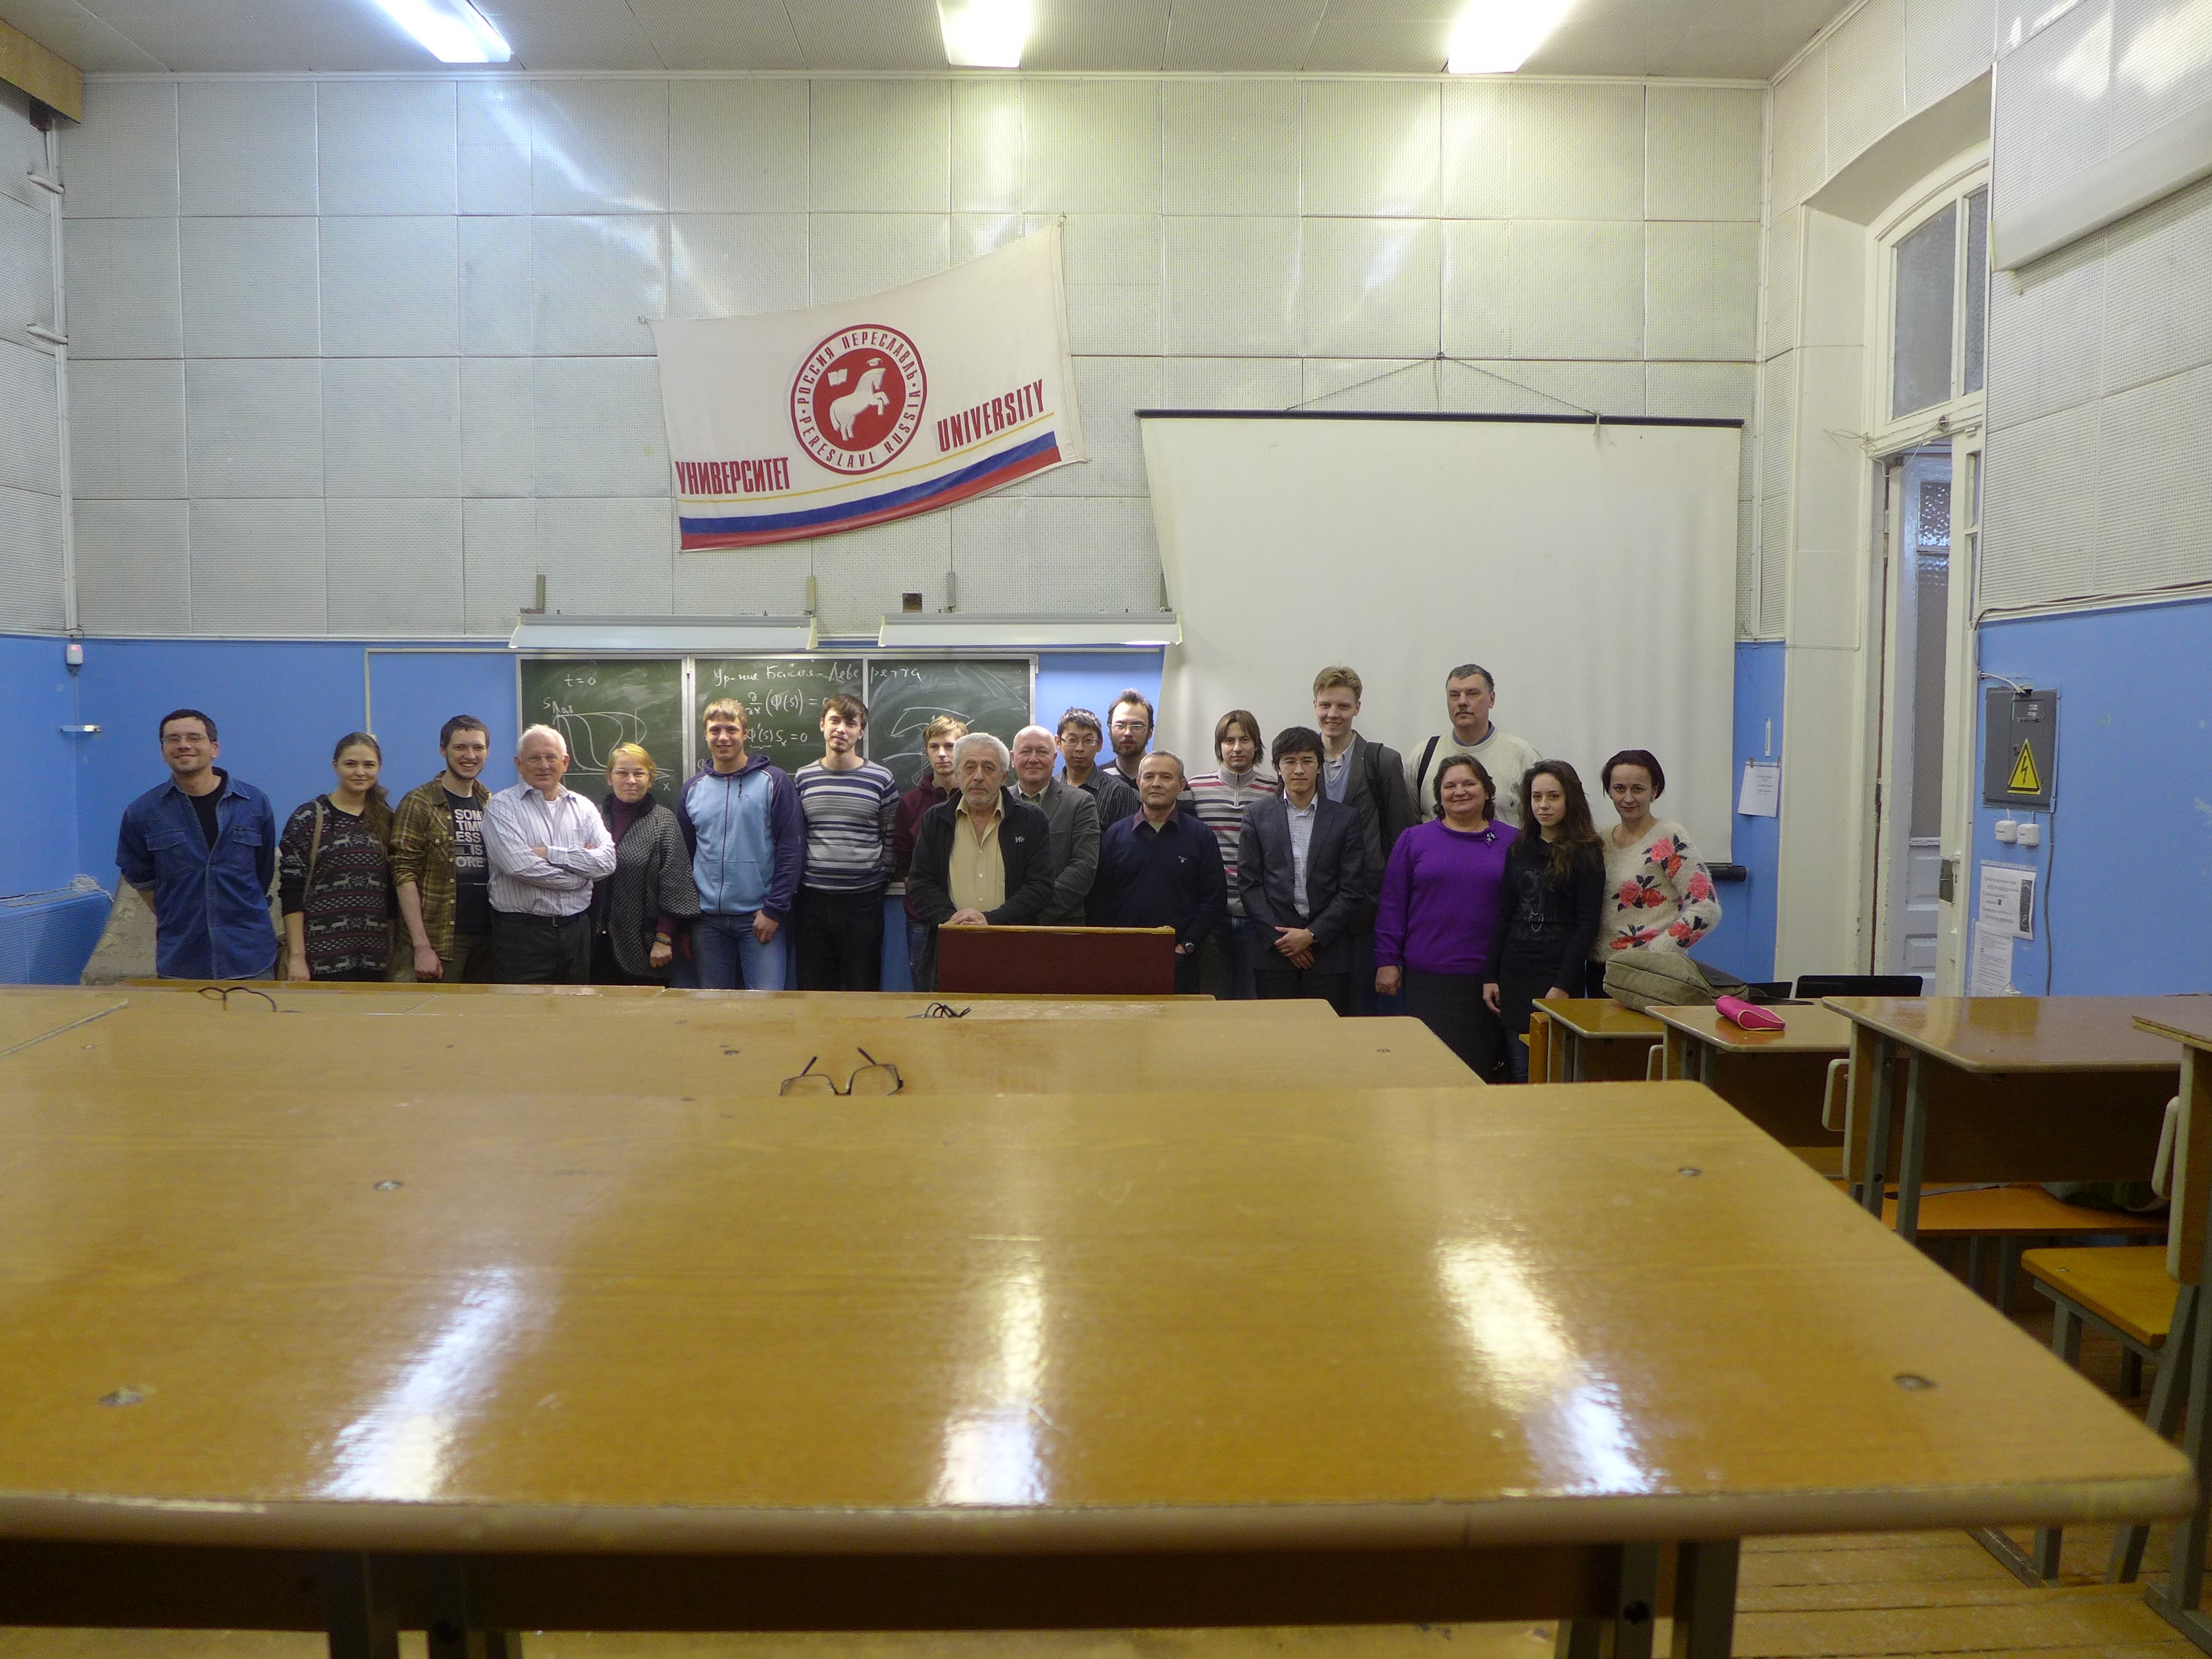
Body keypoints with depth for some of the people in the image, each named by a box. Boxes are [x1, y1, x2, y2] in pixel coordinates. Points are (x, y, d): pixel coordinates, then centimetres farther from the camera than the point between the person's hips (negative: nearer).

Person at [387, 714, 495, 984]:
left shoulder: (492, 805, 13)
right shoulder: (419, 803, -3)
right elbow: (405, 875, -9)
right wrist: (421, 946, -16)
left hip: (487, 938, 5)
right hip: (439, 940, -5)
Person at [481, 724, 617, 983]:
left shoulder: (583, 807, 10)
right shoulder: (502, 806, -2)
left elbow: (607, 861, -4)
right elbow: (519, 865, -17)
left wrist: (550, 853, -13)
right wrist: (580, 872, -8)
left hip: (577, 930, 4)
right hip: (521, 932, -4)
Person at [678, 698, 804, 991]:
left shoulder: (773, 781, -2)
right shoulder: (693, 789, 10)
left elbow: (791, 849, -6)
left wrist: (775, 910, -12)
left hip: (759, 918, -4)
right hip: (708, 920, 4)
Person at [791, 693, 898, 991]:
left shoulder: (881, 779, 1)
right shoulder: (803, 779, 7)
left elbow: (891, 838, 5)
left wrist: (880, 876, -1)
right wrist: (799, 877, 4)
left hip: (864, 899, -2)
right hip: (813, 899, 2)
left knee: (863, 989, 3)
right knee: (813, 989, 8)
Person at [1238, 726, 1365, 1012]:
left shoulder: (1344, 819, 6)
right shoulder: (1258, 816, 7)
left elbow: (1353, 890, 1)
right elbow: (1249, 884, 2)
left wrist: (1312, 934, -8)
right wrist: (1278, 937, -8)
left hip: (1329, 953, 0)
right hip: (1273, 951, 0)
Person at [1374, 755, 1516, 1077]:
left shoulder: (1512, 842, 6)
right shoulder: (1414, 840, 6)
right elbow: (1391, 905, 6)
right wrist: (1387, 961, 0)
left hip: (1489, 978, 1)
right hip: (1427, 978, 0)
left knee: (1483, 1067, 6)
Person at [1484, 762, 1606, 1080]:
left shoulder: (1586, 854, -2)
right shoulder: (1519, 850, 11)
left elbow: (1587, 925, -7)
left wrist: (1564, 985, -13)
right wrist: (1491, 976, 6)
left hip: (1558, 971, -4)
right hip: (1515, 972, 4)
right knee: (1520, 1072, 4)